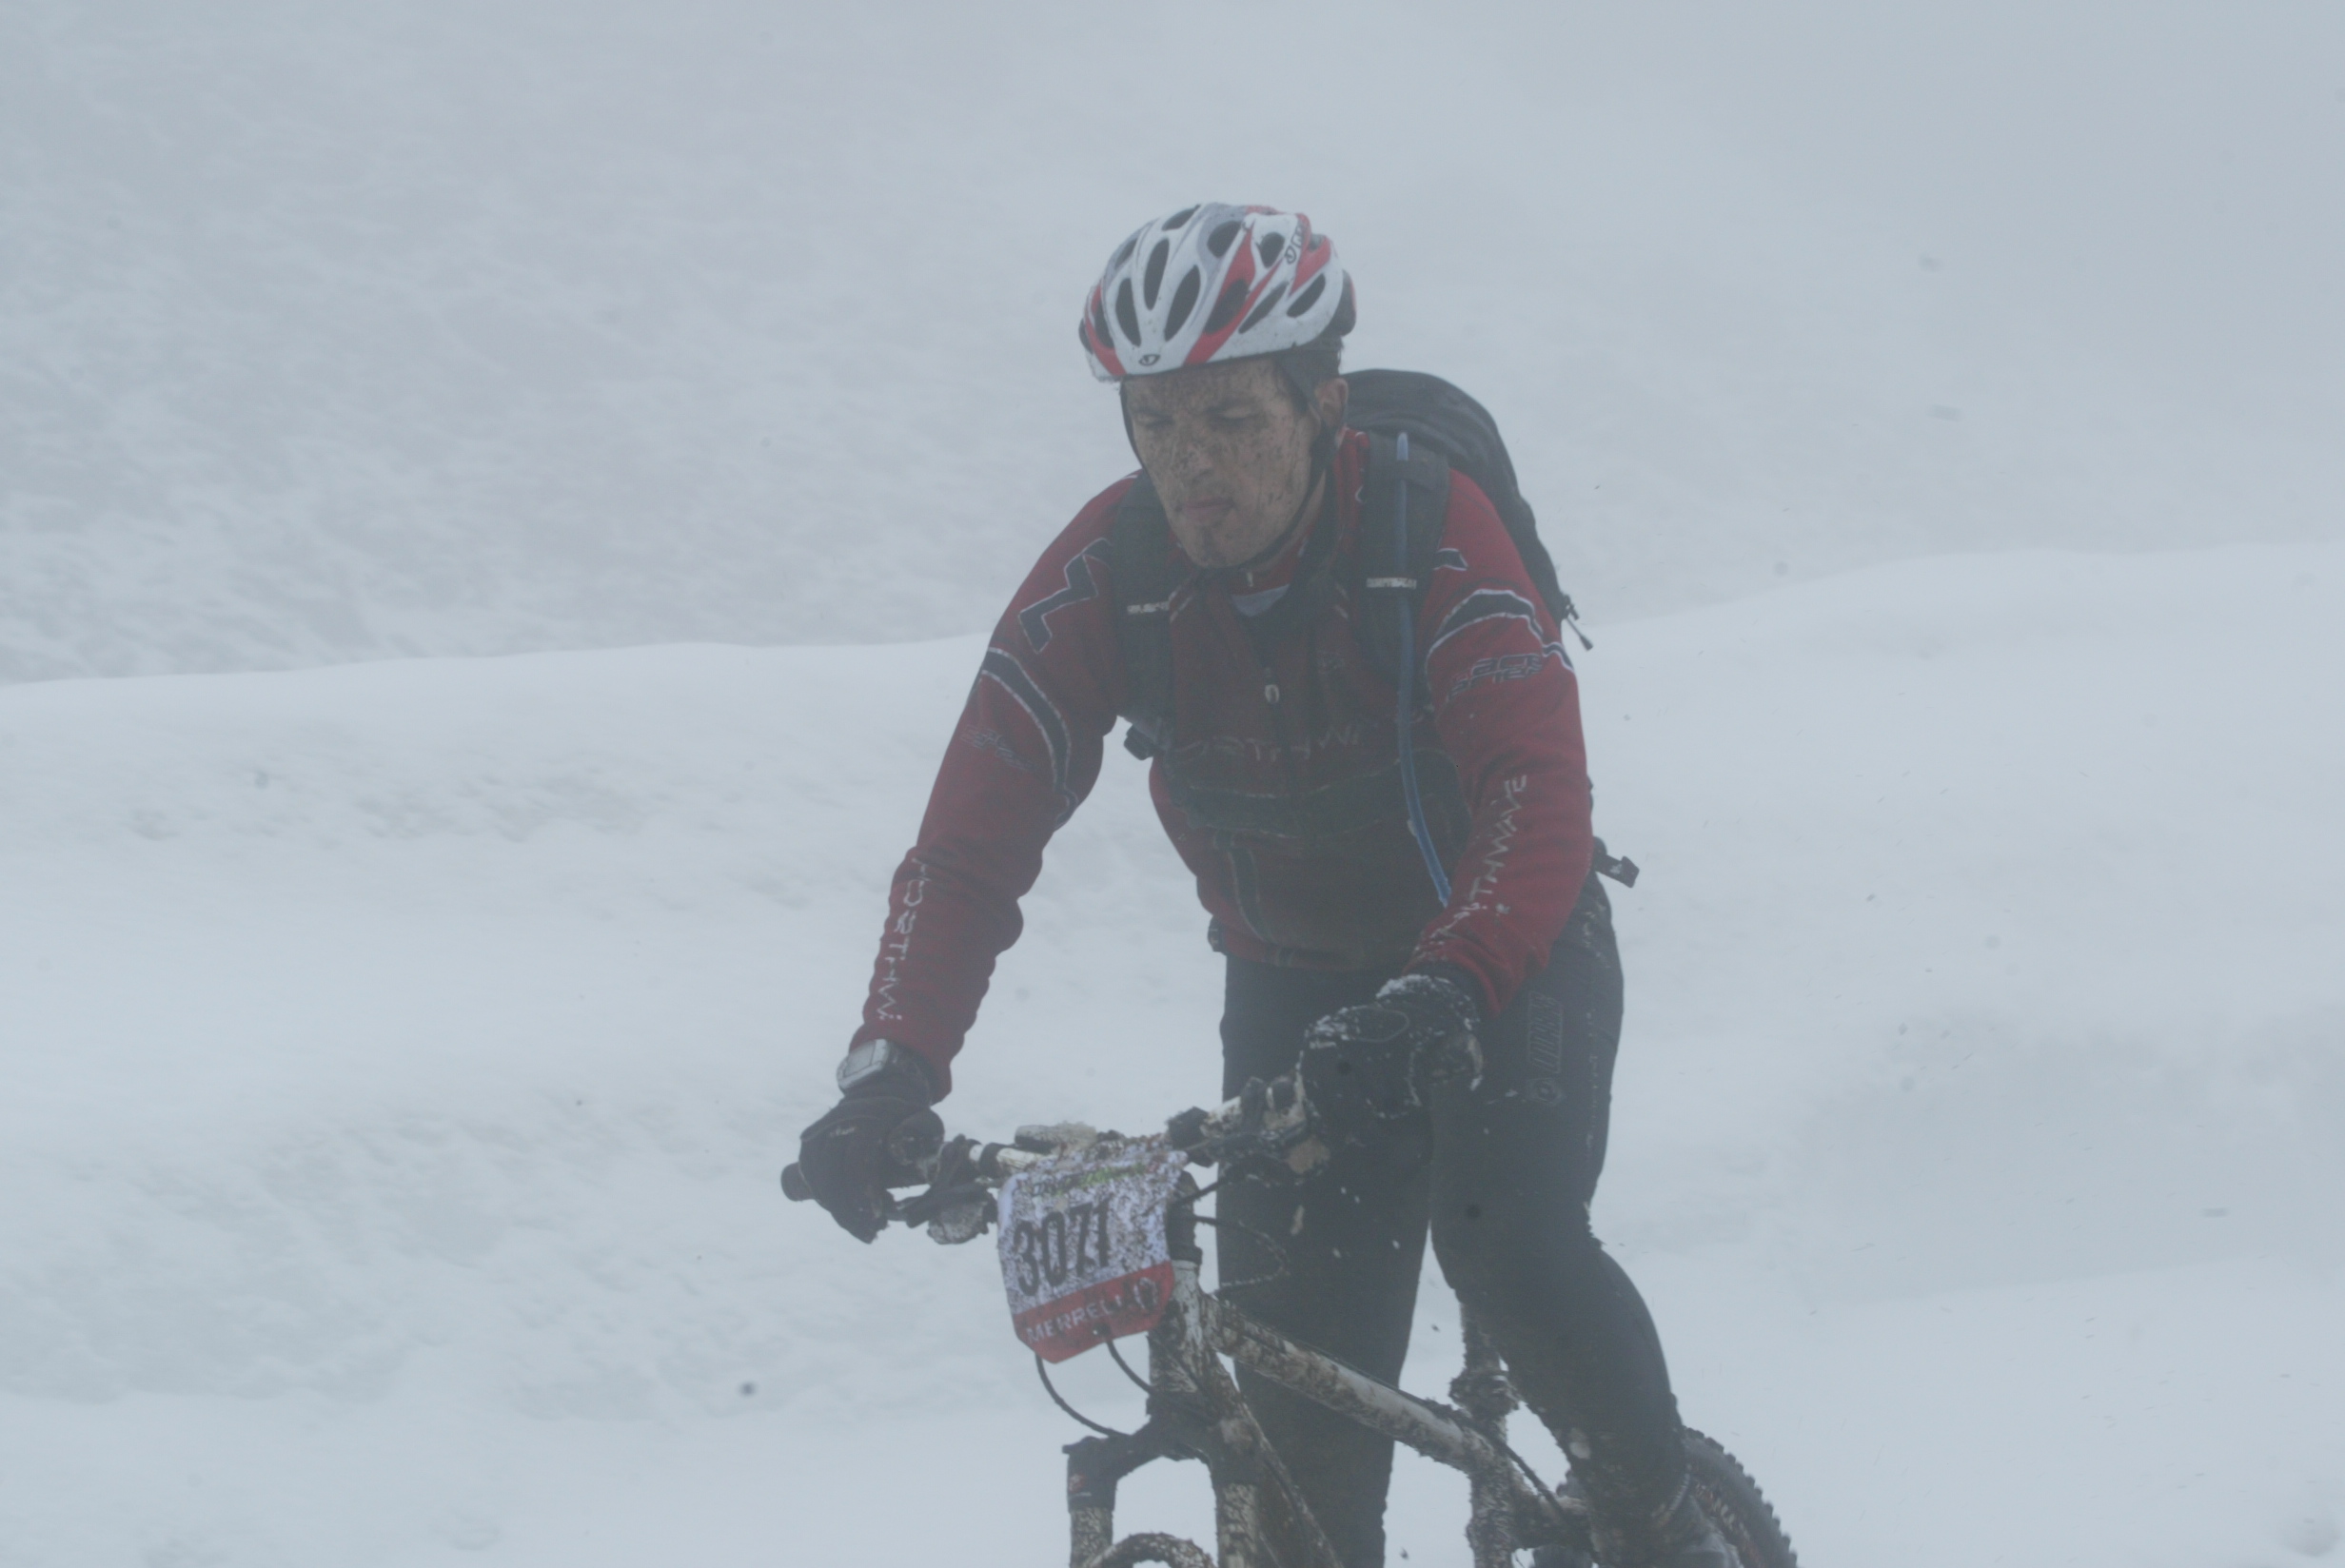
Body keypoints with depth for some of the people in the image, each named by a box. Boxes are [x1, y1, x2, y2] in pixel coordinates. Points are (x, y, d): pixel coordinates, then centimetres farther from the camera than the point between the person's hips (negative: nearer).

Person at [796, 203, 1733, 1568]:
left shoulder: (1431, 527, -27)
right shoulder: (1107, 572, -18)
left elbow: (1539, 794, -39)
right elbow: (977, 830, -23)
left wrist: (1444, 990, -57)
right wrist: (894, 1067, -38)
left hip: (1506, 955, -3)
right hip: (1296, 985, 3)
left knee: (1512, 1245, -28)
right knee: (1297, 1386, -7)